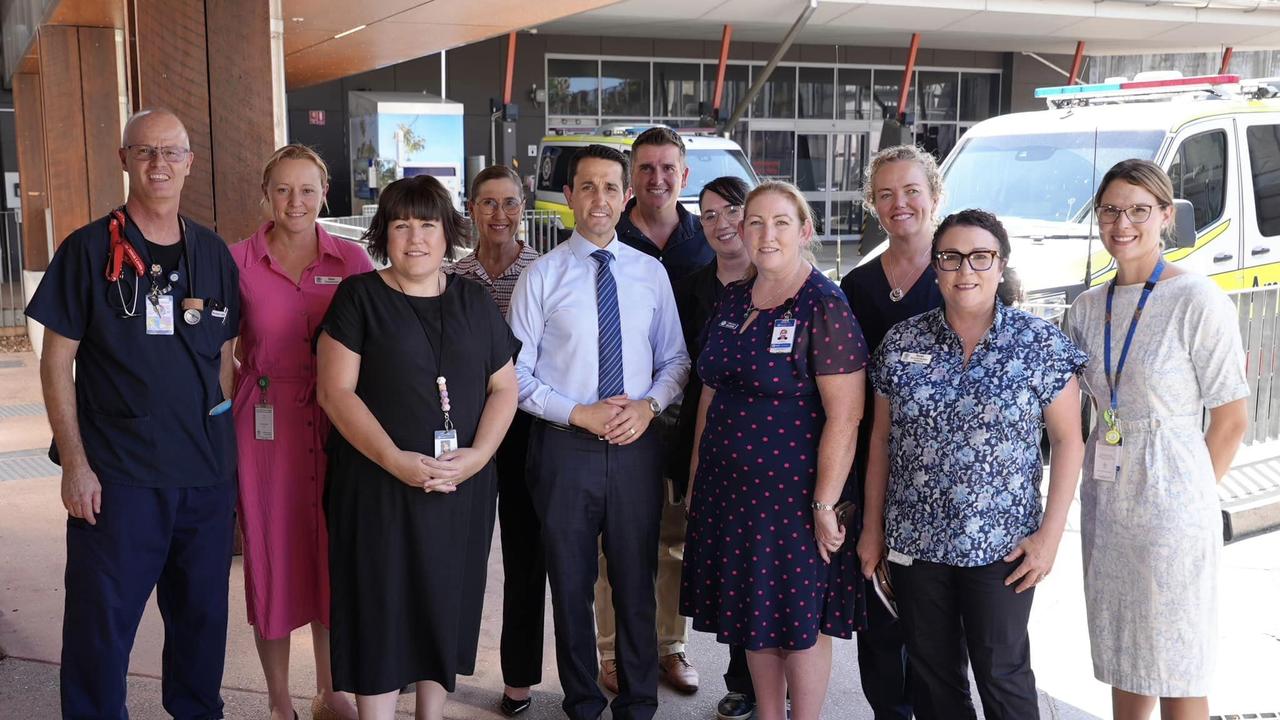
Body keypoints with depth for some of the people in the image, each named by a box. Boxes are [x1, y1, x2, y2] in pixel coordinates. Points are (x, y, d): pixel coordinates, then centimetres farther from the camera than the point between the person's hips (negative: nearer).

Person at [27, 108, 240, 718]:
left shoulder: (214, 254, 7)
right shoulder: (90, 250, -4)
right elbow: (56, 361, -4)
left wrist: (227, 441, 7)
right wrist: (74, 462, -10)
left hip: (207, 473, 4)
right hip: (117, 476, -3)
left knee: (203, 616, 15)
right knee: (101, 624, 4)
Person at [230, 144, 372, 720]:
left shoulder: (352, 260, 2)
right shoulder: (238, 261, -1)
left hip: (337, 426, 1)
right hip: (266, 428, -1)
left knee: (334, 553, 10)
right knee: (272, 555, 7)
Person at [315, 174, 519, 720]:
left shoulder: (474, 301, 9)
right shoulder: (358, 295, -1)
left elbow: (504, 387, 8)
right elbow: (335, 391, -8)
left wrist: (479, 454, -9)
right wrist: (395, 459, -18)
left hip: (462, 488, 4)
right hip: (379, 485, -3)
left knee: (446, 606, 12)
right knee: (381, 609, 1)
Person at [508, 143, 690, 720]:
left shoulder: (651, 273, 4)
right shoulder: (542, 275, -4)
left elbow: (675, 358, 10)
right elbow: (517, 375, -5)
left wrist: (648, 405, -9)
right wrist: (579, 414, -15)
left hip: (638, 442, 2)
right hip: (566, 447, -2)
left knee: (637, 582, 12)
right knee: (571, 584, 12)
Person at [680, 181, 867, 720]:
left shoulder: (825, 308, -14)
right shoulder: (733, 300, 7)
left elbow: (844, 415, -18)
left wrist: (825, 503, -19)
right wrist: (696, 473, 12)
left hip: (793, 490, -7)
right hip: (728, 486, 7)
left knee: (800, 620, 7)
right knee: (753, 612, 17)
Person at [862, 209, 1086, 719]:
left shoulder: (1041, 343, -6)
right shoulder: (901, 342, 1)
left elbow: (1067, 440, -3)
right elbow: (881, 438, 8)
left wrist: (1050, 533, -8)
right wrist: (872, 527, 8)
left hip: (1001, 544, -3)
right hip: (913, 541, 3)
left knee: (1002, 674, 7)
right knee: (931, 676, 14)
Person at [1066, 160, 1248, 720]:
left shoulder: (1197, 301, -12)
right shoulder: (1088, 308, 6)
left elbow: (1231, 419, -9)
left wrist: (1191, 493, -5)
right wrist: (1101, 476, 5)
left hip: (1170, 505, -6)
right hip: (1103, 500, 6)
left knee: (1176, 670, 6)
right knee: (1123, 657, 19)